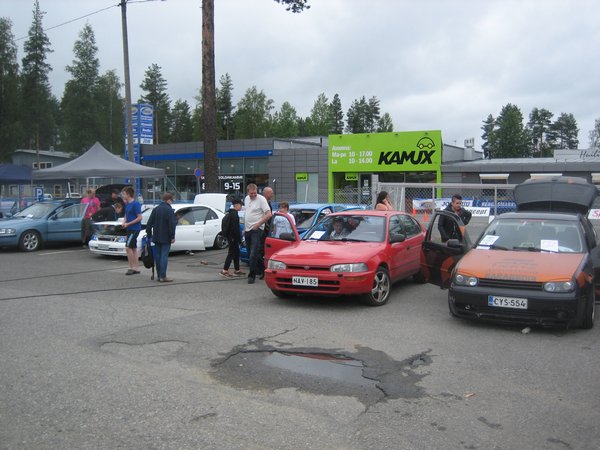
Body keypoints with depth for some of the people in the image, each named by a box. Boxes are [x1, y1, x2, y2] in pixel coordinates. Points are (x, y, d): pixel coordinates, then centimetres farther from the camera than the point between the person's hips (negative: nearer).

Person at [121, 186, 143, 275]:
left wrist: (128, 224, -16)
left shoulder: (136, 204, -15)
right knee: (133, 248, 11)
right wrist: (124, 222, 3)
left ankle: (131, 267, -4)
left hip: (135, 229, -9)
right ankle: (137, 268, 16)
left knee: (128, 247, -11)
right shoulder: (127, 204, 11)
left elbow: (139, 217, -17)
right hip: (129, 229, 9)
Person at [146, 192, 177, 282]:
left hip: (156, 237, 7)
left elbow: (149, 223, 10)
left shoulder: (155, 209, 9)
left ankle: (159, 275, 16)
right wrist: (172, 237, -11)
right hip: (166, 238, -7)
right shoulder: (169, 210, -11)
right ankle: (163, 276, -8)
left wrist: (148, 234, 16)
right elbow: (172, 225, -16)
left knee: (158, 256, 11)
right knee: (164, 256, -6)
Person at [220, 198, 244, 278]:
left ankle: (237, 270, 22)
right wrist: (239, 239, -17)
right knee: (231, 253, -6)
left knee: (236, 252, 15)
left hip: (229, 236, 10)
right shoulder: (234, 214, -17)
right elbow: (235, 228, -21)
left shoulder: (230, 213, 15)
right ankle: (224, 271, -6)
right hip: (233, 237, -10)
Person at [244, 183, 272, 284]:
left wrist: (258, 224, -17)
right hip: (248, 229, 8)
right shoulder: (246, 199, 13)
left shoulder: (261, 199, -10)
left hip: (257, 230, -8)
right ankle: (260, 270, 27)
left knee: (254, 254, -11)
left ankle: (252, 275, -8)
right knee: (251, 253, 13)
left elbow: (268, 214, -17)